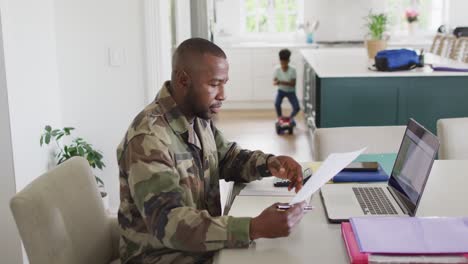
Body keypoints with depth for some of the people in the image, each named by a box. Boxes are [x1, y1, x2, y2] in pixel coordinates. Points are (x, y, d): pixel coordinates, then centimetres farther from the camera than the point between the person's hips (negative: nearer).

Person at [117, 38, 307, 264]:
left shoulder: (198, 116, 0)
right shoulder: (148, 138, -26)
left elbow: (228, 157, 14)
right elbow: (168, 223, -33)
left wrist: (269, 164, -8)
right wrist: (255, 228, -41)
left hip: (205, 244, 7)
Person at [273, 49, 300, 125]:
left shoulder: (292, 70, -23)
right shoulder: (277, 69, -17)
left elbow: (293, 84, -25)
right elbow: (275, 80, -11)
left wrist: (282, 82, -39)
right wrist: (275, 82, -37)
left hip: (291, 91, 0)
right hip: (281, 90, 1)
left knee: (296, 108, -14)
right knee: (277, 104, -28)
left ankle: (290, 118, 22)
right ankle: (280, 119, 1)